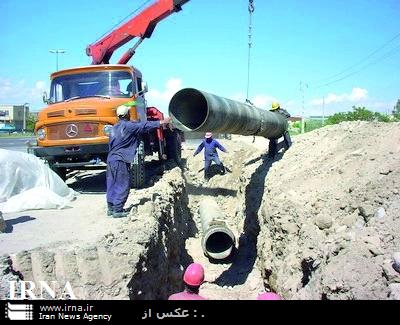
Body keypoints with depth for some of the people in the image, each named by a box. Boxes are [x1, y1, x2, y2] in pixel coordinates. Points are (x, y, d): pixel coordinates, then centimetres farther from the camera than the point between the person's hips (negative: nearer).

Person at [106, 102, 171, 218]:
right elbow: (145, 126, -11)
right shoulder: (128, 126, -9)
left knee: (112, 184, 13)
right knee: (123, 185, -3)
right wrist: (162, 122, -5)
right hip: (120, 160, -9)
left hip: (111, 158, 9)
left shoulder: (115, 127, 17)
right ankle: (117, 210, -3)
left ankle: (111, 208, 20)